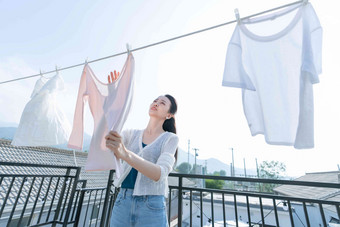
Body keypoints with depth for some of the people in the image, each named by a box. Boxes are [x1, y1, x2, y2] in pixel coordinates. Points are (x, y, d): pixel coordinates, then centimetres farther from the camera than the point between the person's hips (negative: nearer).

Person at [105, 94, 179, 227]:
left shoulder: (170, 138, -5)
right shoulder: (132, 134, 7)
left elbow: (159, 173, -20)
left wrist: (125, 154, -34)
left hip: (152, 207, -3)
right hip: (123, 202, 3)